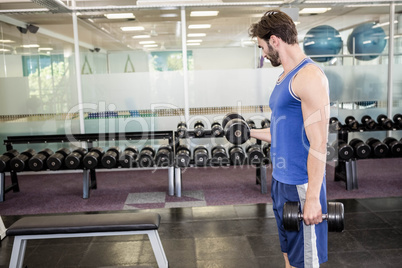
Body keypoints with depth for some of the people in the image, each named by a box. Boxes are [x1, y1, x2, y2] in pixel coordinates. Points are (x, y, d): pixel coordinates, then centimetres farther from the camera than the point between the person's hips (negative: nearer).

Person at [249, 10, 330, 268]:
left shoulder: (309, 76, -17)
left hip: (301, 185, -9)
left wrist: (312, 197, -21)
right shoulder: (285, 77, 13)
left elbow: (319, 143, -21)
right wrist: (250, 132, 23)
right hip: (281, 180, 9)